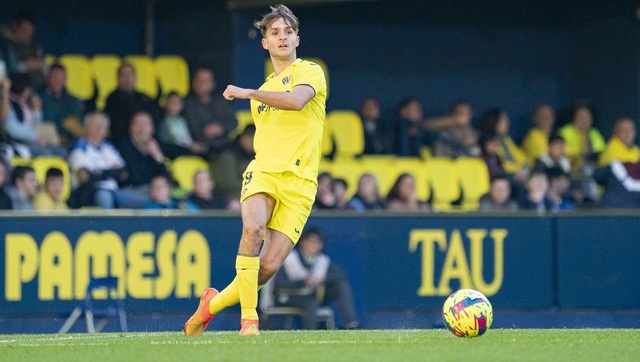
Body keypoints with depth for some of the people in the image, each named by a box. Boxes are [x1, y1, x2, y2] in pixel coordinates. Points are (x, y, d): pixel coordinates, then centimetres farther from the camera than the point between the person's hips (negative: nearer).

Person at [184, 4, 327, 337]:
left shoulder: (309, 72, 6)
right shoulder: (264, 91, 25)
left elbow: (296, 101, -17)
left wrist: (248, 93, -12)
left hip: (298, 181, -3)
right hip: (263, 170, 3)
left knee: (269, 266, -11)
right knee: (253, 228, -30)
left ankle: (214, 302, 13)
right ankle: (248, 317, -25)